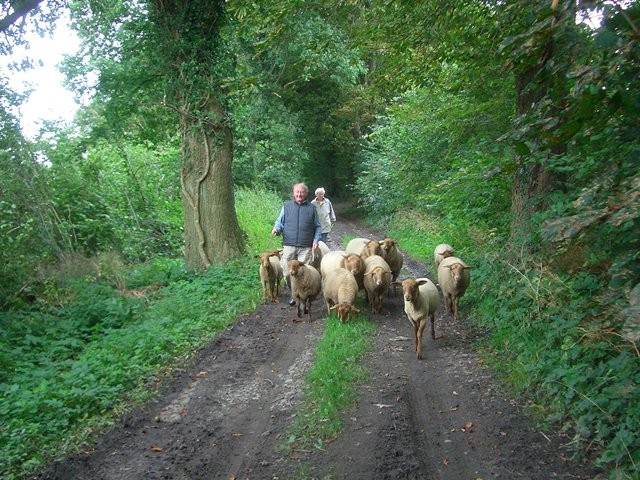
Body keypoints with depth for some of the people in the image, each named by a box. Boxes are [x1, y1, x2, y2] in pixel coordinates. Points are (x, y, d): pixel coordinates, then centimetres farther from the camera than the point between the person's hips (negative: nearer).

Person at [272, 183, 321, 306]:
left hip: (306, 247, -1)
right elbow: (280, 221, 10)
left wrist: (316, 240, -3)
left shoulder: (311, 208, 9)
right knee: (287, 273, 3)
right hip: (289, 246, 1)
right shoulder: (287, 206, 10)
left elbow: (317, 227, 12)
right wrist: (276, 229, -12)